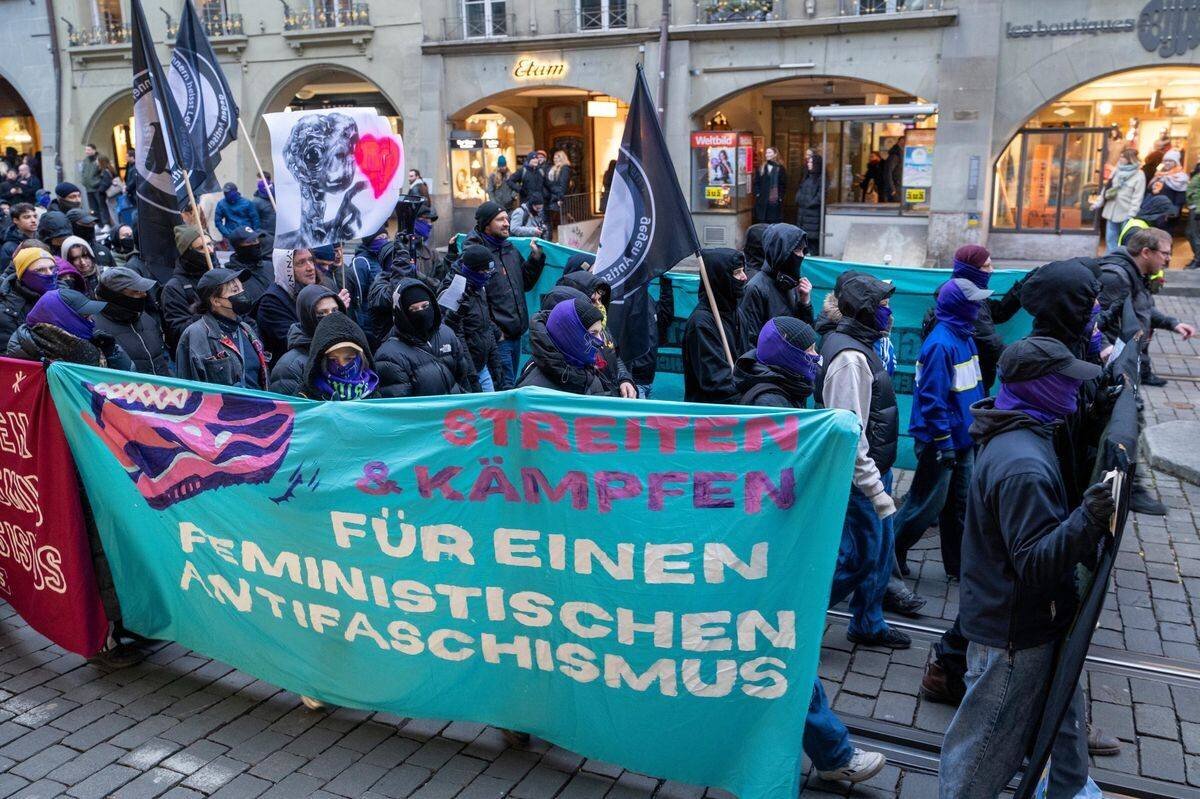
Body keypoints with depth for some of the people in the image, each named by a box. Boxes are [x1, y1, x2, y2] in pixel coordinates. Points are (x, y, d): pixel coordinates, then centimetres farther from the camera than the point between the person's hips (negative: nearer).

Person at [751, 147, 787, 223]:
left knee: (774, 222, -2)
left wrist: (780, 196, -6)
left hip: (775, 201, -3)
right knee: (762, 223, 4)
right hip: (762, 201, 3)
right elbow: (755, 182, 10)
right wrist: (757, 193, -2)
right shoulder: (760, 168, 11)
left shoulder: (780, 168, 3)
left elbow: (783, 184, 2)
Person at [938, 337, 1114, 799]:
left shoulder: (1013, 437, 4)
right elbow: (1036, 563, -31)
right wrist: (1086, 522, -42)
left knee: (1062, 714, 29)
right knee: (988, 743, 7)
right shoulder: (1024, 466, -31)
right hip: (1014, 636, -11)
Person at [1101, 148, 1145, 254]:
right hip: (1112, 211, 6)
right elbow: (1107, 187, 18)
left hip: (1126, 213, -6)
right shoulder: (1117, 170, 9)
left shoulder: (1139, 175, -9)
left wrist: (1131, 215, -18)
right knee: (1110, 239, 10)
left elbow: (1137, 197, -13)